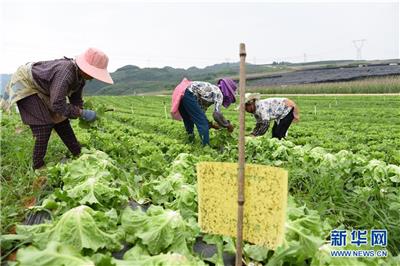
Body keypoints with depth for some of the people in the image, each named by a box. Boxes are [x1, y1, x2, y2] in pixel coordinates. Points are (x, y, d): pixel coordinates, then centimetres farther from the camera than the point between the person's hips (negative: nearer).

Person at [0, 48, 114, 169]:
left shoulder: (79, 76, -12)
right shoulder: (65, 72, -40)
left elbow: (76, 100, 0)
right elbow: (58, 105, -42)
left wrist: (84, 119, -8)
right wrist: (82, 113, -34)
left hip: (42, 89, 8)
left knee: (61, 121, 8)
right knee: (44, 126, -13)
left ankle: (79, 155, 20)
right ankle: (38, 167, 2)